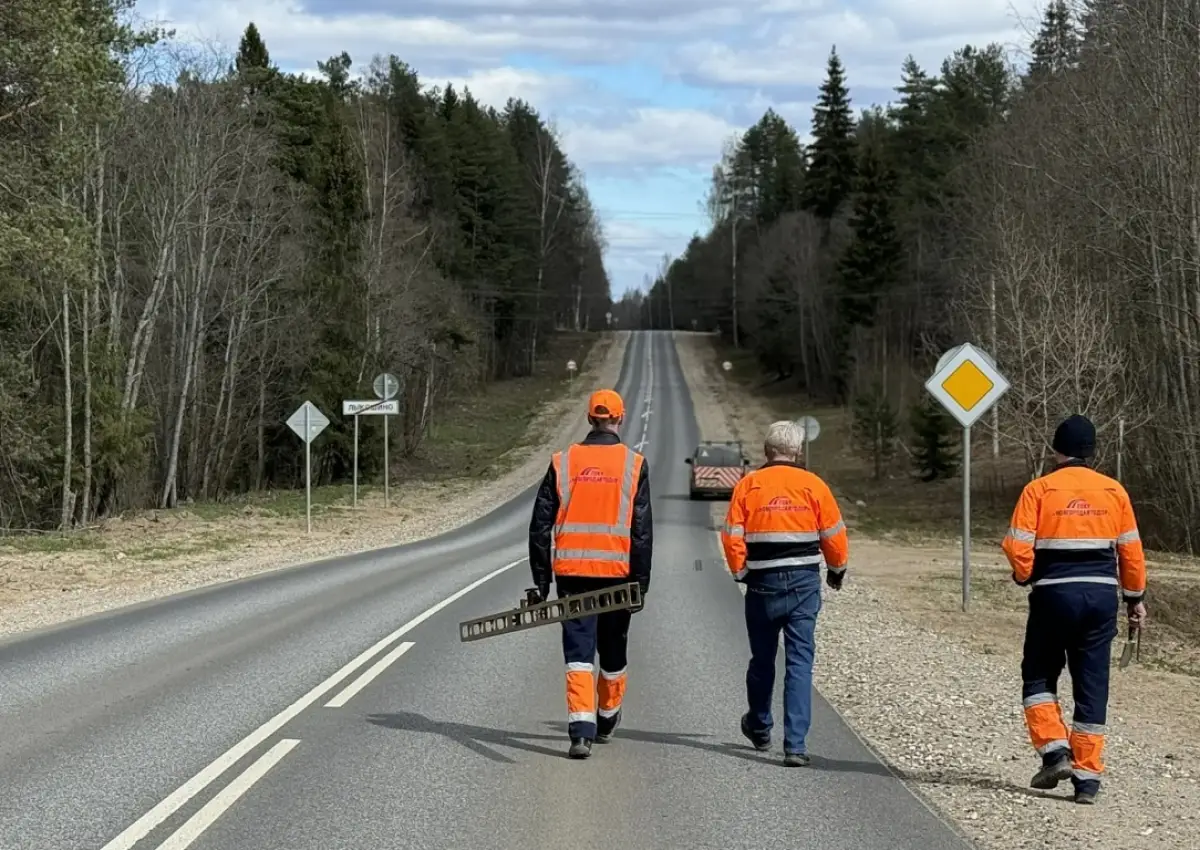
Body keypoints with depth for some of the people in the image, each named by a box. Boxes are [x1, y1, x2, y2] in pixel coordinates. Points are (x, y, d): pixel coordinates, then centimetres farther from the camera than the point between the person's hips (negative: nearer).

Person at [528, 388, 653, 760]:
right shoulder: (634, 464, -2)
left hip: (572, 573, 0)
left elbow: (541, 525, 3)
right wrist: (641, 582, 0)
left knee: (578, 653, -1)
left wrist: (541, 579, 9)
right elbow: (642, 530, -5)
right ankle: (606, 721, 35)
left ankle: (582, 731, -15)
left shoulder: (562, 462, 2)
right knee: (613, 651, 18)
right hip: (617, 572, 0)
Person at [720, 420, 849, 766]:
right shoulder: (813, 486, -1)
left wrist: (740, 572, 12)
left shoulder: (747, 485, -1)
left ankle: (759, 728, 37)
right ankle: (795, 744, -9)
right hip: (804, 583, -1)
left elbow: (731, 536, -4)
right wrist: (837, 569, 21)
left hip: (762, 583, 1)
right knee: (799, 662, -1)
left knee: (762, 659, 17)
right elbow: (834, 536, 3)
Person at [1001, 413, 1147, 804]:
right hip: (1102, 596, 3)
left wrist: (1025, 577, 10)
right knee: (1092, 686, 6)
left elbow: (1017, 546, -10)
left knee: (1039, 677, 15)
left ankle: (1054, 750, -2)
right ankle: (1087, 777, 5)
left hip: (1054, 595, -3)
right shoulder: (1114, 491, 5)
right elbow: (1131, 550, 7)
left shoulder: (1039, 489, -5)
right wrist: (1135, 597, 17)